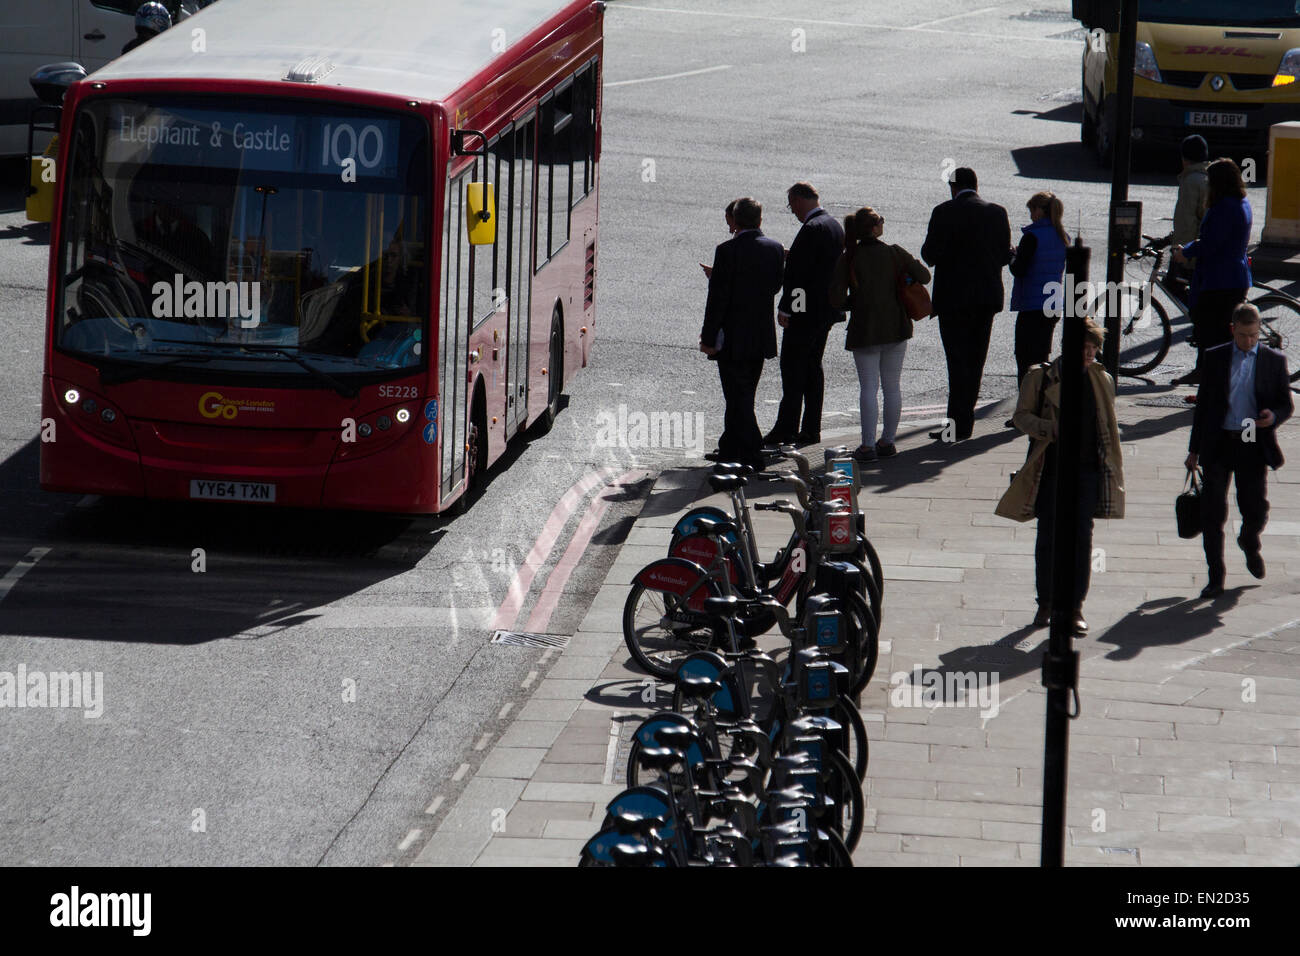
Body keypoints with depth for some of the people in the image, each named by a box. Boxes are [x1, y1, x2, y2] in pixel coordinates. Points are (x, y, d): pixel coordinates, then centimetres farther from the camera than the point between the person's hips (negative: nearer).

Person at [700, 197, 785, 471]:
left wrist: (708, 338, -10)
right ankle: (730, 449, 30)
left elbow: (718, 297, -17)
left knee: (739, 398, -1)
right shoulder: (775, 249, 0)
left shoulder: (728, 251, -16)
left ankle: (751, 456, -4)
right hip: (762, 337, 6)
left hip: (733, 338, -6)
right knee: (743, 395, 19)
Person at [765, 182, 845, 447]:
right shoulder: (835, 225, 12)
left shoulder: (812, 229, -18)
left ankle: (786, 429, -6)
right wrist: (790, 256, 15)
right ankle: (811, 430, 14)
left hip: (807, 311, -10)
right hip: (828, 310, 10)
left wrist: (785, 308, -17)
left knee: (792, 368, -6)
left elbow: (798, 271, -21)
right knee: (813, 367, 13)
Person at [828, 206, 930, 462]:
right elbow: (924, 276, 0)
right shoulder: (895, 253, -6)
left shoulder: (848, 260, -7)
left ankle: (868, 445, -2)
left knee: (868, 387, 1)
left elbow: (836, 300, -10)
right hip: (896, 326, 1)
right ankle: (887, 441, 16)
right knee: (892, 386, 11)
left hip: (864, 330, -1)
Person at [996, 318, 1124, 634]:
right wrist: (1051, 429, -17)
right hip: (1050, 469, -1)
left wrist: (1112, 471, 8)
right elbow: (1021, 415, 1)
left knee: (1082, 538, -2)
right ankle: (1045, 603, 19)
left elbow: (1109, 427, 13)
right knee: (1047, 537, 6)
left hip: (1088, 469, 1)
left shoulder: (1102, 381, 7)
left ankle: (1076, 607, 3)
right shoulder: (1041, 378, -1)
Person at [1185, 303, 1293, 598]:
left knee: (1256, 510, 0)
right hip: (1219, 444, 1)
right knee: (1212, 513, -2)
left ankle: (1249, 543, 36)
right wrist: (1195, 449, 10)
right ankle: (1216, 577, 8)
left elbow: (1287, 404, 8)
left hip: (1254, 445, -1)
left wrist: (1273, 416, -16)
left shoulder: (1274, 361, 5)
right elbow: (1203, 404, 11)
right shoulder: (1215, 358, 7)